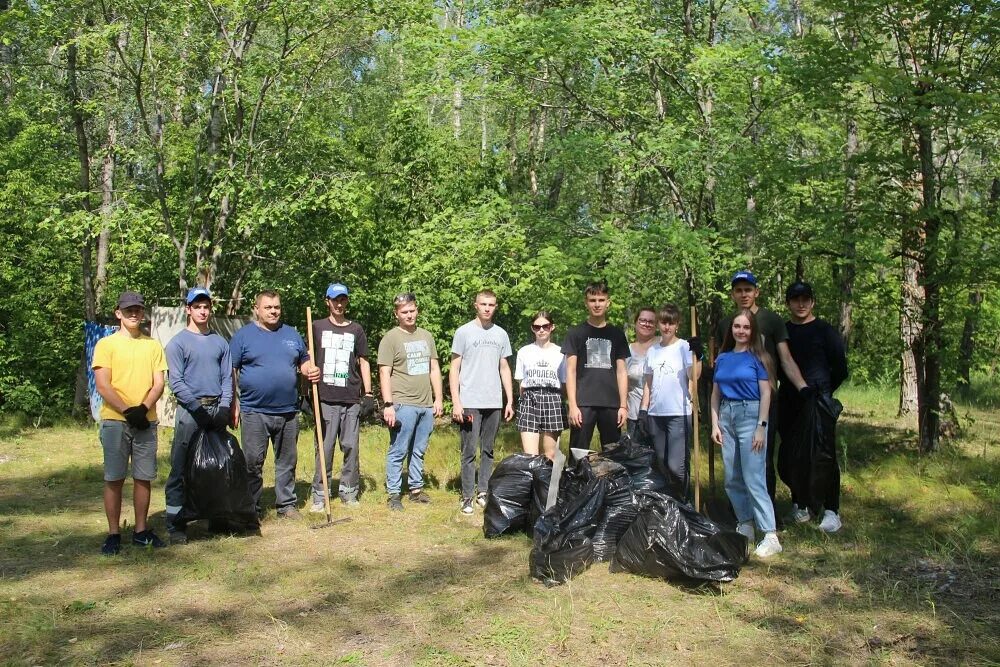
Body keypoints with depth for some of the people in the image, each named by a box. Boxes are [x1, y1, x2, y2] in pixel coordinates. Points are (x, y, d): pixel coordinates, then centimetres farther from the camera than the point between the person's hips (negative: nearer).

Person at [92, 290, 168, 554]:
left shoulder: (153, 345, 10)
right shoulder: (106, 344, 1)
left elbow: (158, 384, 5)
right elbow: (103, 386, -6)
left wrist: (143, 408, -12)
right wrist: (127, 411, -15)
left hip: (146, 421, 3)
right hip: (114, 421, -3)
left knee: (144, 477, 7)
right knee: (114, 479, 1)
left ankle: (141, 530, 17)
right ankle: (113, 534, 10)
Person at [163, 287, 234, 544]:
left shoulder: (220, 342, 14)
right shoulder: (178, 342, 1)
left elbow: (227, 377, 11)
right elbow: (176, 382, -6)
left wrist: (224, 407, -3)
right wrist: (198, 408, -13)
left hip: (218, 410, 4)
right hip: (190, 410, -4)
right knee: (180, 468, -4)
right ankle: (175, 523, 1)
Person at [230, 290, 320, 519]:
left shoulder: (292, 334, 12)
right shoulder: (243, 336, 0)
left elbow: (304, 362, 20)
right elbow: (231, 371, -1)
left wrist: (312, 371, -4)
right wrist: (234, 403, -6)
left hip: (288, 412, 4)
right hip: (254, 412, -3)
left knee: (287, 462, 11)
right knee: (253, 463, 2)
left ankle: (287, 504, 21)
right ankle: (253, 507, 14)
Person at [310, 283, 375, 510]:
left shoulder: (356, 330, 12)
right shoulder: (318, 327, 8)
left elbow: (363, 362, 14)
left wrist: (368, 393, 7)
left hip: (351, 399, 2)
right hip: (326, 399, -1)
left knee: (350, 446, 4)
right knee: (324, 447, -1)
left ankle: (349, 491, 14)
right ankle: (319, 494, 6)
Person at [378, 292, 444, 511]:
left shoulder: (426, 336, 15)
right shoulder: (390, 338, -3)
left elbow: (434, 369, 18)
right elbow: (385, 374, -8)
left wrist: (438, 399, 12)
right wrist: (388, 405, -14)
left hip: (426, 405, 6)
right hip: (403, 404, -5)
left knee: (419, 451, 12)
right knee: (398, 451, -2)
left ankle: (416, 489, 22)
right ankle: (394, 494, 6)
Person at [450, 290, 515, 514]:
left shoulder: (501, 334, 11)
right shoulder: (464, 332, 0)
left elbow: (504, 369, 15)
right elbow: (454, 369, -2)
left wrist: (510, 400, 8)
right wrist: (456, 402, -9)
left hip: (494, 403, 4)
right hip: (470, 403, -4)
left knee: (488, 450, 10)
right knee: (469, 451, -2)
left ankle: (483, 493, 19)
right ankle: (467, 497, 5)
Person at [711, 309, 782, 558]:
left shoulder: (757, 357, -2)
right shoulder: (722, 358, 11)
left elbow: (766, 393, -6)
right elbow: (715, 394, 13)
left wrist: (761, 427, -12)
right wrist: (714, 424, 5)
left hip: (750, 415, -5)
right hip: (726, 416, 6)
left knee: (753, 479, -11)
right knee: (732, 479, 9)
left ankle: (771, 536, -9)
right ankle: (745, 527, 22)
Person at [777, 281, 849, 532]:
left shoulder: (825, 331, 1)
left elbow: (840, 369, 2)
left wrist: (822, 393, 3)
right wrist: (784, 393, 7)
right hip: (789, 405, 4)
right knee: (788, 458, 7)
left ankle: (831, 511, 5)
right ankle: (800, 505, 22)